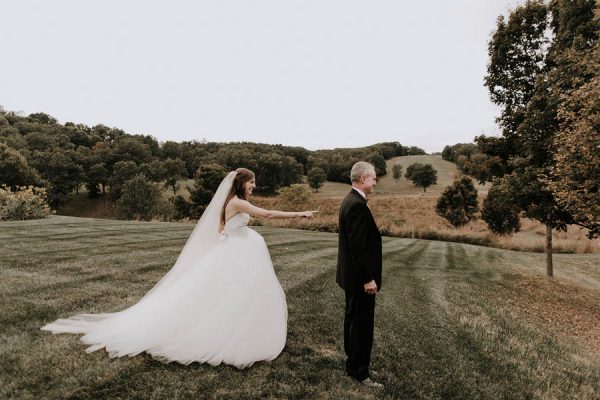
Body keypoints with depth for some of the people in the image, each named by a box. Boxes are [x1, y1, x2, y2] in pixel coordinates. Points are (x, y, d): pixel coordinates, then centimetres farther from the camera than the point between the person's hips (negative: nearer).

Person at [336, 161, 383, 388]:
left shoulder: (350, 200, 9)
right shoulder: (357, 205, -23)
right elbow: (358, 246, -26)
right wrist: (368, 279, -22)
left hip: (351, 274, 10)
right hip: (360, 276, -10)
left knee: (353, 317, 22)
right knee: (362, 323, 2)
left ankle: (352, 356, 39)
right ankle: (358, 370, 15)